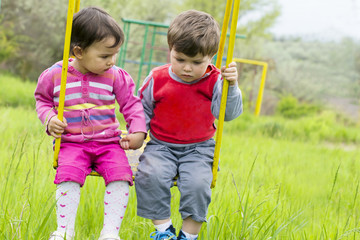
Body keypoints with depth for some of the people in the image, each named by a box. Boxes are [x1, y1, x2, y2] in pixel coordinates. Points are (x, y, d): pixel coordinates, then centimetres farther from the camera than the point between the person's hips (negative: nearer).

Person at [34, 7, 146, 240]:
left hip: (108, 141, 1)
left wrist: (138, 131, -7)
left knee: (121, 176, -22)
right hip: (72, 142, -1)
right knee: (69, 176, -27)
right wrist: (49, 118, -5)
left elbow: (132, 104, 7)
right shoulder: (54, 75, -2)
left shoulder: (116, 76, -1)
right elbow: (43, 100, 15)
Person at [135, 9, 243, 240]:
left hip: (198, 149, -1)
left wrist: (232, 87, -26)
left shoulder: (214, 82, -5)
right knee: (151, 175, -28)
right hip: (161, 146, 1)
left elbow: (230, 114, -12)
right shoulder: (157, 79, -3)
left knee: (198, 182, -28)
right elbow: (143, 111, 10)